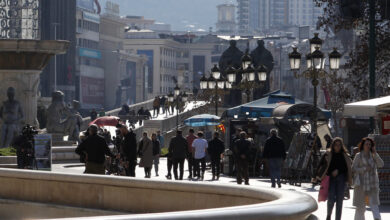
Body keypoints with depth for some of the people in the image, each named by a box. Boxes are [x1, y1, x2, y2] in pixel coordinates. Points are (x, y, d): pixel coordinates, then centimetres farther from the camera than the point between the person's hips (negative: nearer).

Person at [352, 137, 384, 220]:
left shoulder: (373, 155, 9)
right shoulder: (358, 156, 1)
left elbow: (381, 165, -4)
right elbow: (353, 169, -3)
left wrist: (375, 154, -9)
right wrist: (364, 168, -15)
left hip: (372, 184, 1)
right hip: (361, 184, -1)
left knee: (374, 204, -12)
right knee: (360, 206, 5)